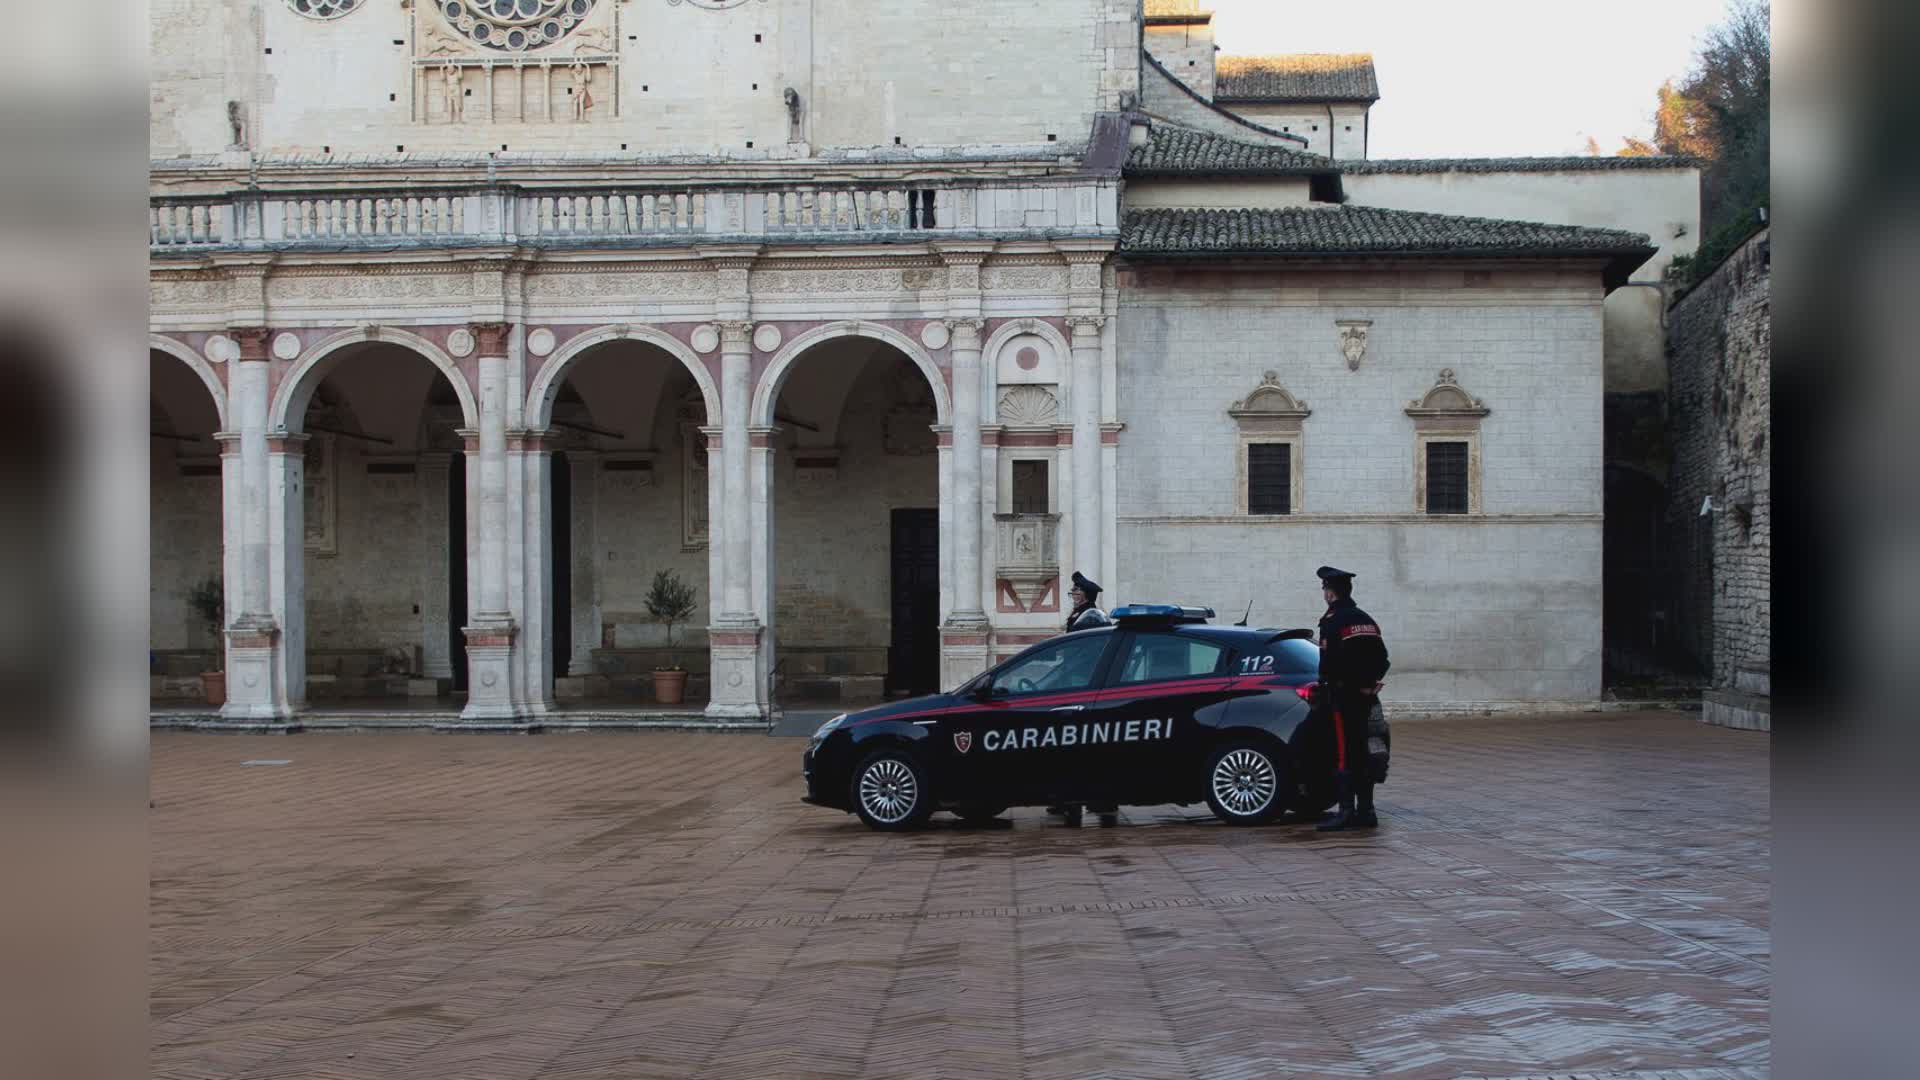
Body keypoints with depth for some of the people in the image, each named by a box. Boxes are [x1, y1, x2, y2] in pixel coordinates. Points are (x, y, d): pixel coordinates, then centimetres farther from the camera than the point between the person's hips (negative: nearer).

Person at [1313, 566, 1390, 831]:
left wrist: (1324, 689, -4)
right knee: (1361, 754, 12)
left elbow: (1329, 662, -18)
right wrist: (1369, 682, 10)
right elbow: (1382, 658, 14)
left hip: (1343, 695, -8)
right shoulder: (1366, 620, 14)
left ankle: (1347, 811, -10)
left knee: (1344, 754, -7)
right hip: (1365, 695, 8)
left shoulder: (1333, 622, -12)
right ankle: (1365, 811, 14)